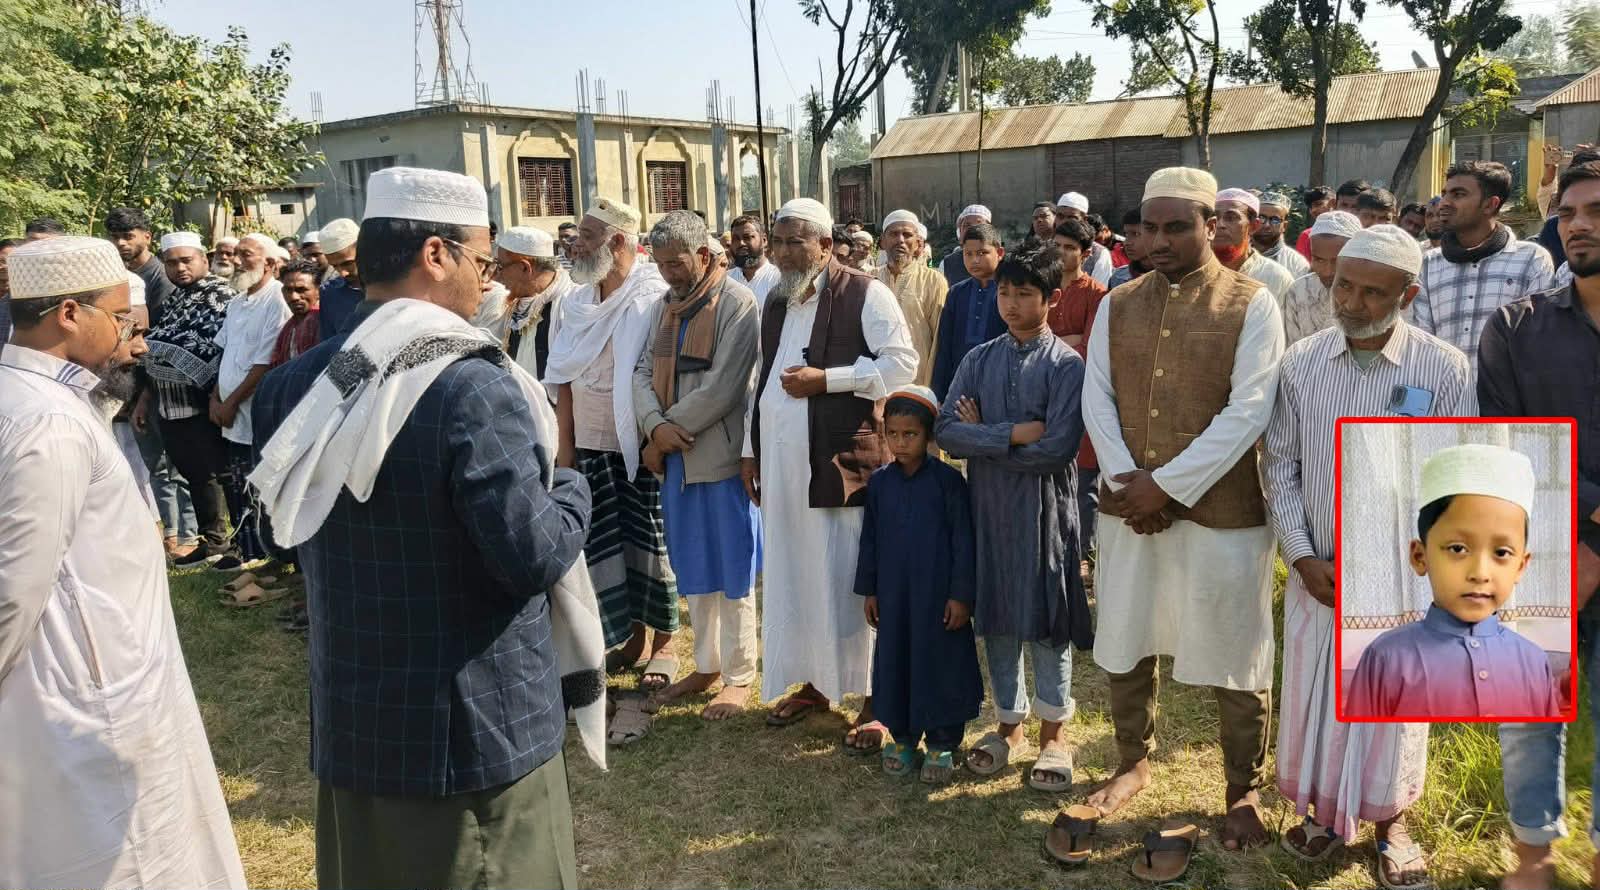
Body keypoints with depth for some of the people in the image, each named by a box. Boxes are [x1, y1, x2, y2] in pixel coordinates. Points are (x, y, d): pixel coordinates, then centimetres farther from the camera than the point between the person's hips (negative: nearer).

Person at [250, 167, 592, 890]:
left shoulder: (294, 386, -1)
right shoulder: (475, 389, -22)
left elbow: (284, 534, 10)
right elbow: (534, 558, -22)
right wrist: (573, 489, -4)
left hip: (347, 723, 6)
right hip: (475, 730, -6)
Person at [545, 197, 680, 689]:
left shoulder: (653, 298, -11)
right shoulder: (573, 302, 7)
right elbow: (565, 379, 9)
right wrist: (565, 444, 6)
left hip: (644, 444, -5)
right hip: (591, 444, 5)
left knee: (651, 540, 6)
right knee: (606, 542, 11)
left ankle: (663, 642, 20)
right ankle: (632, 635, 28)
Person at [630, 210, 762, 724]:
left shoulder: (737, 304, -12)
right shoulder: (663, 307, 11)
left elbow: (722, 387, -18)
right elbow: (643, 373, 6)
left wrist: (670, 434, -13)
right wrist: (656, 427, -13)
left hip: (722, 458, -7)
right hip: (674, 460, 7)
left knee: (731, 575, 4)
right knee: (694, 571, 16)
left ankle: (739, 676, 17)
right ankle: (707, 666, 30)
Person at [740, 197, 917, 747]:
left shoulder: (864, 293, -5)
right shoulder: (776, 301, 16)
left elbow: (902, 363, -12)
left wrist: (825, 379, -16)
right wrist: (750, 449, 16)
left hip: (842, 460, -6)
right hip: (783, 462, 7)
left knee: (851, 576, -1)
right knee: (796, 576, 12)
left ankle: (874, 698, 10)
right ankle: (816, 682, 27)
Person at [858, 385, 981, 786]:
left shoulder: (948, 480, -9)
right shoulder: (879, 482, 3)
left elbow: (963, 541, -7)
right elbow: (870, 539, 10)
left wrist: (961, 594, -9)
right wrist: (868, 590, 9)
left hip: (939, 595, -4)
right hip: (893, 595, 4)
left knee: (940, 664, 4)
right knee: (895, 662, 10)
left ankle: (942, 745, 18)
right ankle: (902, 738, 26)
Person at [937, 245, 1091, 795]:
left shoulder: (1067, 365, -8)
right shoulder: (979, 360, 4)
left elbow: (1057, 449, -19)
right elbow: (945, 431, -7)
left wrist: (984, 437, -11)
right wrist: (1014, 434, -17)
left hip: (1045, 510, -4)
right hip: (988, 507, 4)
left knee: (1047, 620, 7)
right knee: (996, 619, 13)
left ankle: (1053, 732, 24)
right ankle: (1008, 722, 30)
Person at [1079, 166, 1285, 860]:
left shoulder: (1252, 306, -6)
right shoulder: (1118, 306, 7)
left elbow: (1247, 414, -14)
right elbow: (1097, 399, 2)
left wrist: (1169, 485, -17)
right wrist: (1129, 483, -11)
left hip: (1222, 511, -4)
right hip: (1128, 507, 4)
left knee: (1235, 656, 8)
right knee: (1125, 643, 15)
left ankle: (1244, 789, 28)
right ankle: (1134, 762, 36)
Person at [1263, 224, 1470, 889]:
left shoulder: (1445, 370, -9)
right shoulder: (1300, 363, -3)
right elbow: (1279, 466, 1)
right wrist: (1303, 557, -6)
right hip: (1316, 571, 2)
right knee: (1313, 696, 11)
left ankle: (1390, 821, 34)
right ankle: (1323, 810, 34)